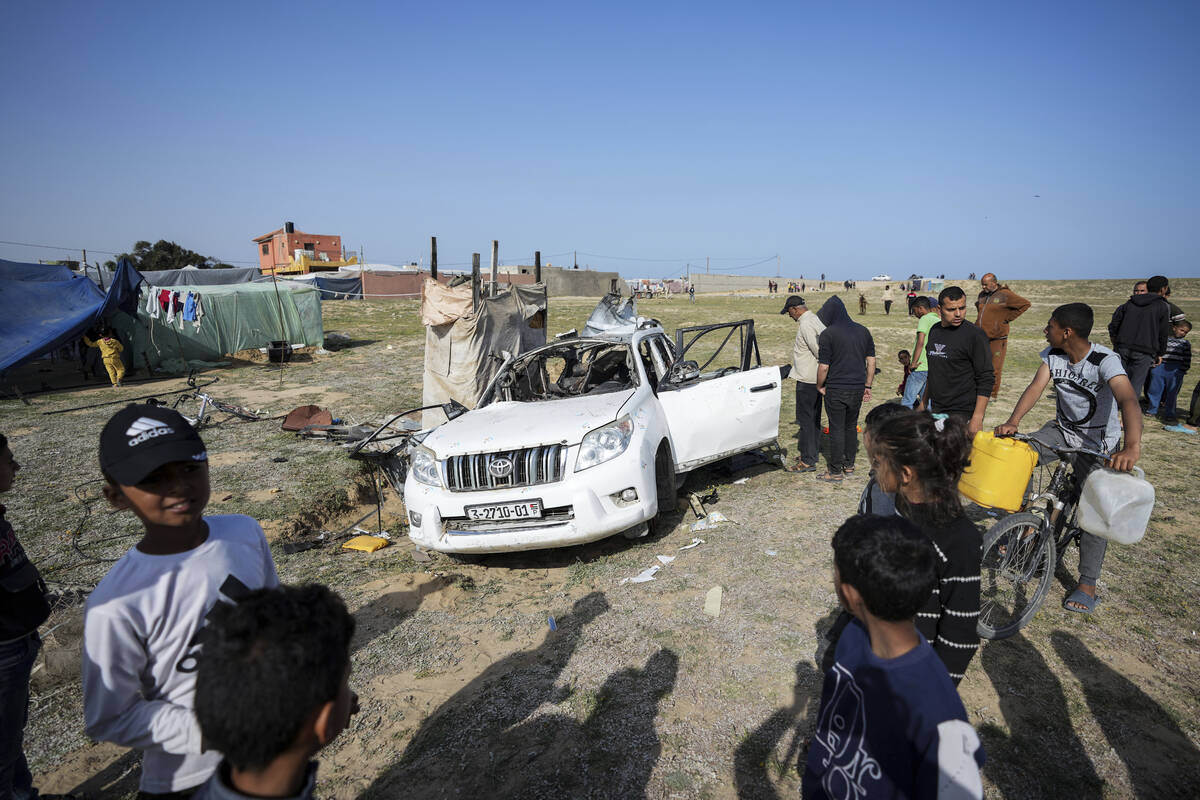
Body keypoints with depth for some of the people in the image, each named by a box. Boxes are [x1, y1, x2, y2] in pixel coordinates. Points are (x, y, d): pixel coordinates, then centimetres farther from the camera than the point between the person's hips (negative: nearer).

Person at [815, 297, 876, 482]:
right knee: (851, 426, 18)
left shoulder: (827, 334, -12)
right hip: (858, 388, 6)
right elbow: (871, 361, 8)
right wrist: (867, 386, 15)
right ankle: (849, 465, 28)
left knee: (836, 429, 2)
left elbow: (823, 367, -13)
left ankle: (836, 472, 9)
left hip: (836, 390, -5)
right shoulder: (863, 331, 6)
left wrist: (819, 386, 3)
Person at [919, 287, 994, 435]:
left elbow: (985, 381, -12)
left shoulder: (974, 335, -10)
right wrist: (923, 402, 21)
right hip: (934, 409, 6)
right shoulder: (934, 330, 10)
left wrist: (977, 418, -18)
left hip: (961, 412, -6)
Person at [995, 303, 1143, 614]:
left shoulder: (1105, 360, -27)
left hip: (1098, 442, -5)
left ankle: (1087, 584, 7)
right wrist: (1013, 422, -36)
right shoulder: (1052, 355, -10)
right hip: (1063, 430, 5)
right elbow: (1035, 387, -18)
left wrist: (1132, 447, -56)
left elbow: (1129, 400, -40)